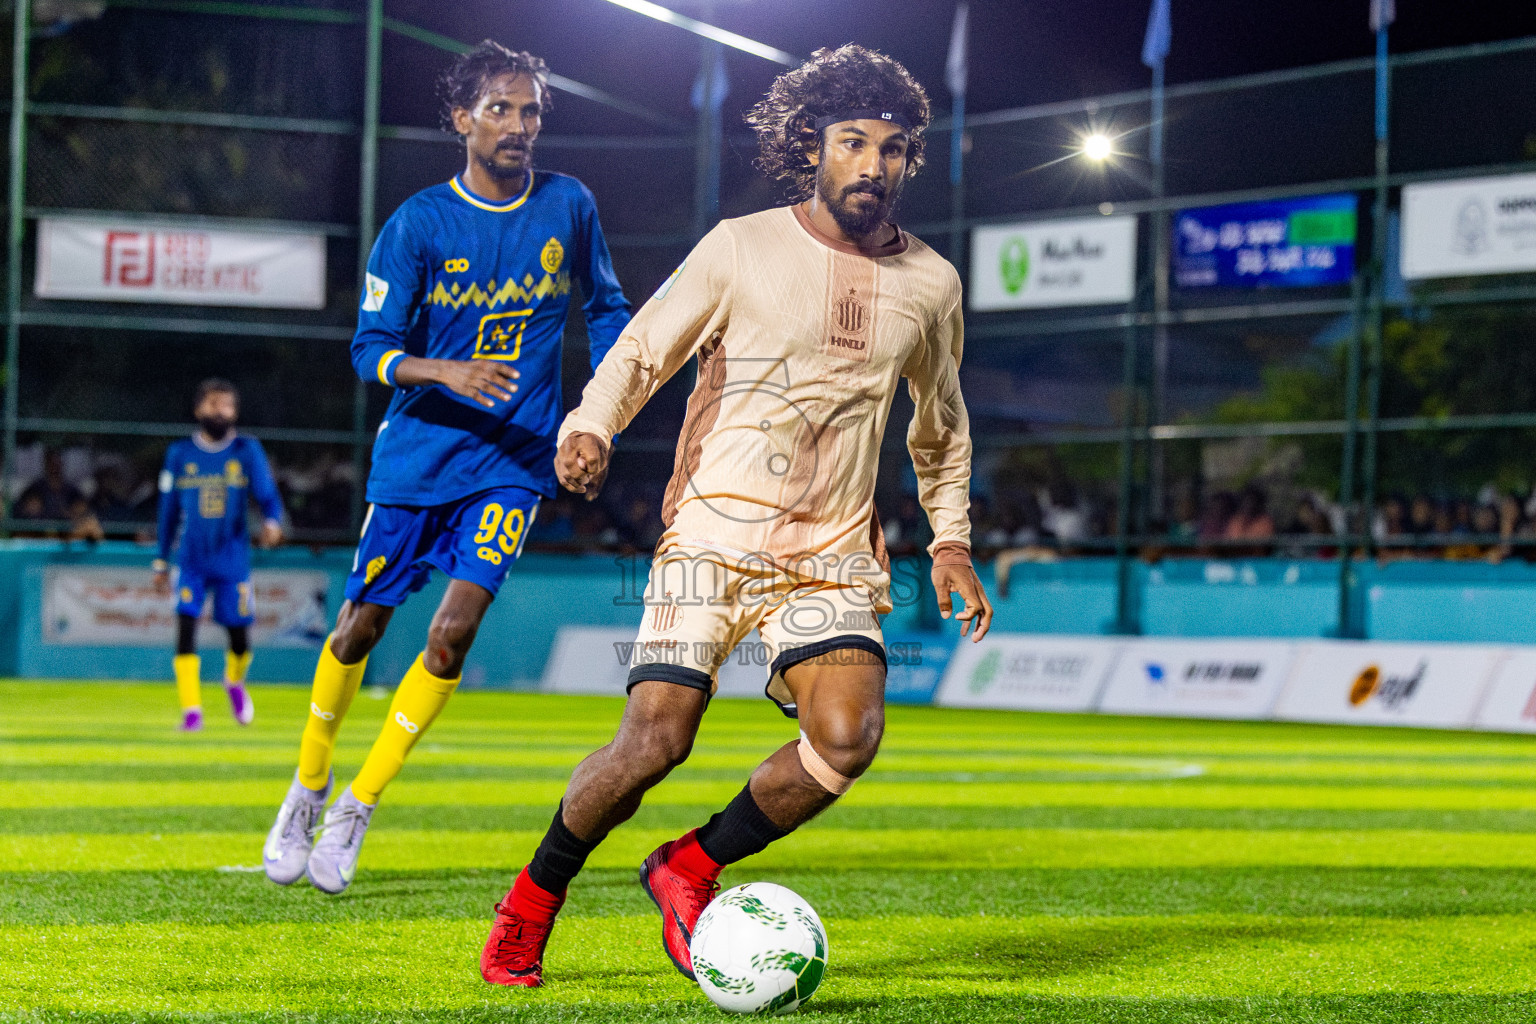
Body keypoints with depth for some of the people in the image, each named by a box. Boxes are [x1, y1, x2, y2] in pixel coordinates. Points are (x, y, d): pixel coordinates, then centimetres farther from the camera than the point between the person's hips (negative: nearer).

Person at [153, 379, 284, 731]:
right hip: (191, 561, 0)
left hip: (233, 560, 0)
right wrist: (161, 562, 13)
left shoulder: (247, 451, 1)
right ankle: (191, 710, -12)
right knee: (186, 626, -15)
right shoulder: (179, 454, 4)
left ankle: (235, 682, 37)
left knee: (239, 636, 3)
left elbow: (268, 496, -5)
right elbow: (168, 510, 11)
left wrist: (272, 522, -28)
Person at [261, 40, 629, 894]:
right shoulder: (418, 224, -8)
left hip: (513, 461, 1)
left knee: (455, 629, -14)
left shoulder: (570, 207, -1)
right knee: (362, 626, 4)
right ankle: (310, 783, 29)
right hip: (416, 456, 0)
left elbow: (605, 305, 16)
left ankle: (358, 810, -1)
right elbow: (371, 349, -7)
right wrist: (444, 373, -26)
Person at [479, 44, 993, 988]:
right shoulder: (740, 248, -1)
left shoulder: (930, 284, 9)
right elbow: (640, 353, 4)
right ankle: (535, 897, 13)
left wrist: (950, 541, 19)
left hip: (835, 555, 3)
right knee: (654, 743, -15)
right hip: (713, 533, -3)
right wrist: (591, 425, -15)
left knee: (848, 736, -22)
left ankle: (691, 868, 2)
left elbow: (942, 427, 25)